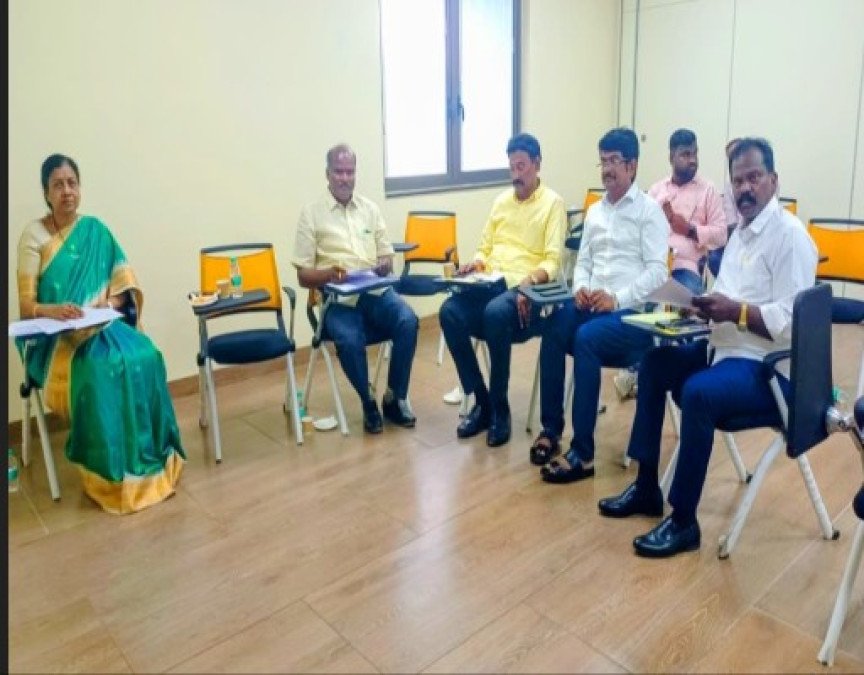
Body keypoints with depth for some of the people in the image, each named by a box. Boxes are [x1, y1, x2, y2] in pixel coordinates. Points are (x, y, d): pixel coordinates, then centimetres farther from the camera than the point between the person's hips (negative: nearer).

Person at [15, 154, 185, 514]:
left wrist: (109, 304, -15)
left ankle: (150, 462, -15)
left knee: (145, 357, -28)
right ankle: (109, 473, -18)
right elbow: (26, 305, -7)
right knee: (102, 368, -33)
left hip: (102, 327, 3)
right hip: (56, 337, -3)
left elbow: (124, 285, 7)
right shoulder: (34, 236, -1)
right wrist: (52, 311, -28)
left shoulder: (96, 230, 9)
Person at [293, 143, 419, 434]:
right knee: (349, 339, -33)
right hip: (337, 299, -3)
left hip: (376, 291, 3)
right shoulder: (311, 213, 4)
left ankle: (395, 398, -7)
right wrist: (329, 273, -20)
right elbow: (303, 276, 1)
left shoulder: (370, 208, 16)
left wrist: (384, 266, -8)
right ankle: (369, 404, -6)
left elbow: (387, 257, 17)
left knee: (408, 321, -26)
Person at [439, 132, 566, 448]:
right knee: (450, 311, -25)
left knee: (496, 312, -38)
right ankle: (481, 401, -13)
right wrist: (475, 263, -2)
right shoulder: (501, 200, 21)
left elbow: (553, 262, -7)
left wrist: (530, 279, -27)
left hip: (527, 290, -5)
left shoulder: (553, 202, 3)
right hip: (491, 284, 5)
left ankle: (500, 408, -19)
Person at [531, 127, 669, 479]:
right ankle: (550, 429, -14)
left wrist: (617, 298, -21)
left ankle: (583, 453, -27)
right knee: (553, 328, -26)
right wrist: (580, 289, -4)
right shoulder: (594, 210, 19)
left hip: (633, 311, -5)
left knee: (584, 339, -34)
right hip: (590, 304, 5)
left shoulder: (649, 210, 0)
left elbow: (658, 271, -9)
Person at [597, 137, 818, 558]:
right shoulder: (742, 231, 15)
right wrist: (707, 304, -3)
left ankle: (684, 522, -16)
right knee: (655, 364, 9)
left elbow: (792, 321, -23)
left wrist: (735, 310, -29)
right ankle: (646, 487, 14)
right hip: (728, 348, 10)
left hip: (769, 366, -10)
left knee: (697, 393, -32)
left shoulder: (790, 236, -14)